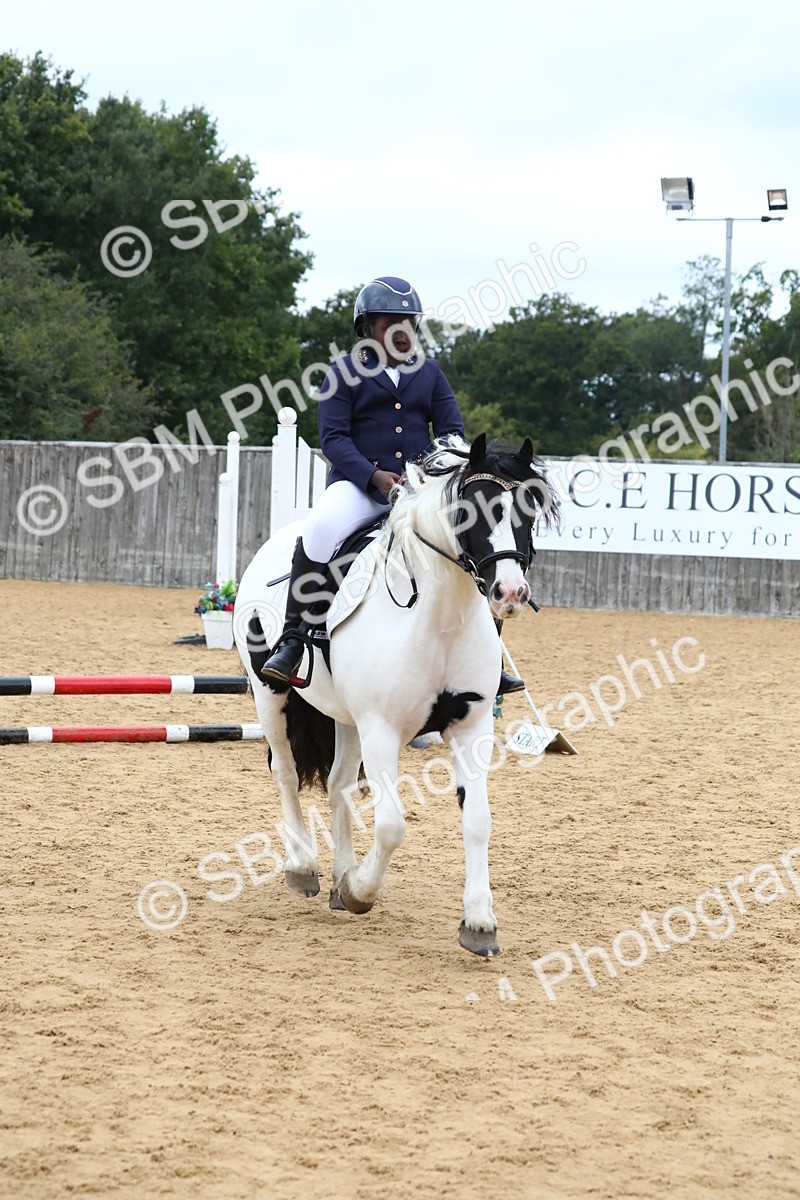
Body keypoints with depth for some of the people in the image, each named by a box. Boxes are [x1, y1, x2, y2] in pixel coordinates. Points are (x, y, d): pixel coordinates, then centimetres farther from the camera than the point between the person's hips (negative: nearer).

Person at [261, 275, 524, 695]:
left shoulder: (429, 372, 16)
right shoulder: (345, 372, 3)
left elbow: (452, 431, 10)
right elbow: (333, 437, -6)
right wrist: (374, 476, -22)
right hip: (358, 484, -4)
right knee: (320, 527, -35)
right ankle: (292, 641, -26)